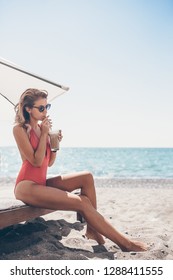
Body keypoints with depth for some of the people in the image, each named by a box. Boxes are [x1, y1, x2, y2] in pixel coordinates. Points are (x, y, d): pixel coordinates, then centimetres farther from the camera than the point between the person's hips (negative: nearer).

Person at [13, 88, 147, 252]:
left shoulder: (42, 127, 12)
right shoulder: (19, 129, -9)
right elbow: (36, 161, -16)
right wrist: (44, 134, -12)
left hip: (42, 182, 8)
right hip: (26, 185, -8)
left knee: (86, 177, -6)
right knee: (82, 202, -22)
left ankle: (92, 229, -9)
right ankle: (124, 243, -13)